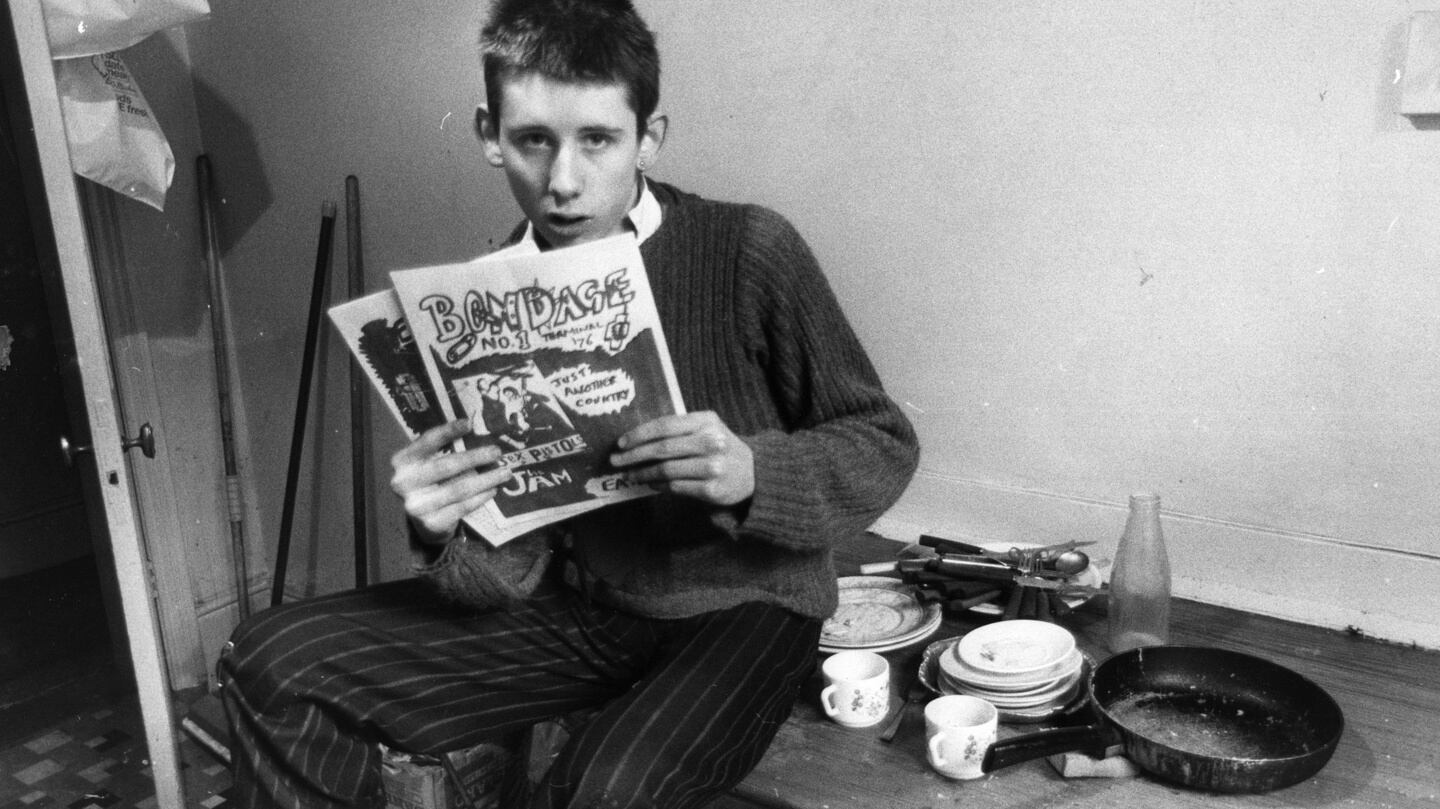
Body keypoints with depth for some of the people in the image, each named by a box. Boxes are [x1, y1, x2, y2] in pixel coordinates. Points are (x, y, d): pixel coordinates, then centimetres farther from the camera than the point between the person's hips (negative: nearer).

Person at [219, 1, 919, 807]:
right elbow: (509, 573, -4)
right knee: (275, 664, -3)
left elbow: (885, 445, -7)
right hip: (579, 605, 4)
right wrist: (452, 535, -28)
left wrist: (752, 474, -27)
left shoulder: (750, 251, -16)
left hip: (742, 606, -3)